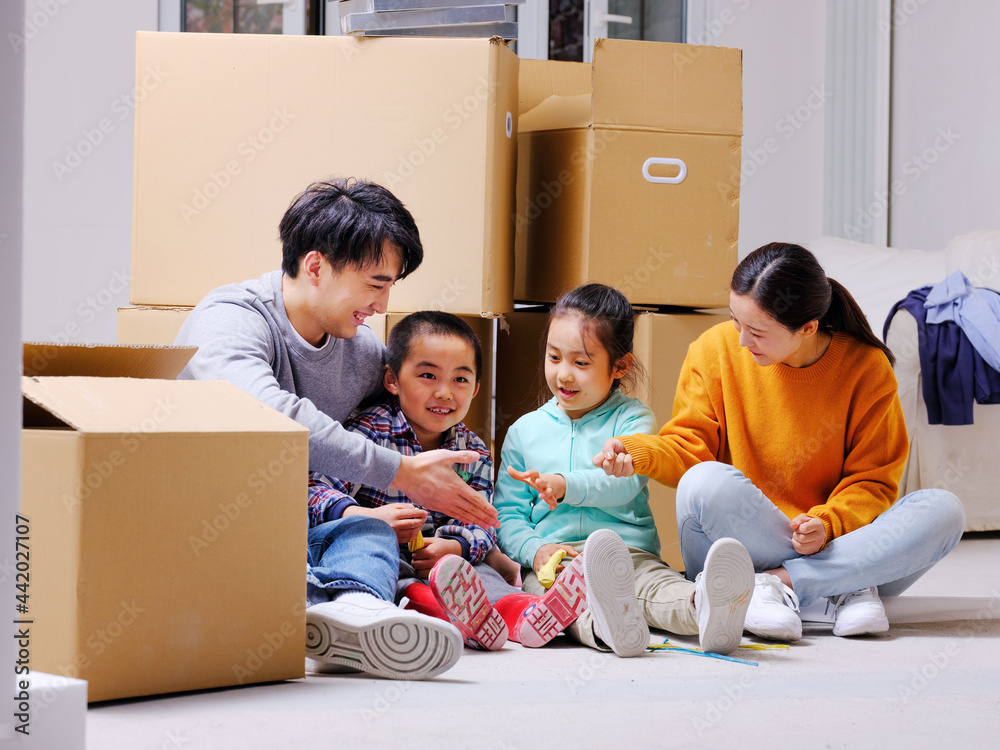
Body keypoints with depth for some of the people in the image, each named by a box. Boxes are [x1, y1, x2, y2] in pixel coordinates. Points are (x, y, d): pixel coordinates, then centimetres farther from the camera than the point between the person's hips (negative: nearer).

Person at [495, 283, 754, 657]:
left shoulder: (631, 418, 11)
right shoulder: (525, 430, 19)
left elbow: (625, 482, -9)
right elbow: (507, 513, 15)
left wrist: (566, 485, -27)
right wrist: (535, 549, -7)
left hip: (630, 552, 0)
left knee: (655, 583, -35)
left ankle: (709, 610, -70)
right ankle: (602, 625, -73)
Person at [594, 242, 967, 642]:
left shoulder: (865, 366, -5)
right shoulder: (715, 350, -3)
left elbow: (872, 481, -2)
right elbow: (689, 448, -2)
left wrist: (828, 524, -21)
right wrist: (639, 451, -22)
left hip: (836, 541, 1)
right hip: (739, 542, -1)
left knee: (943, 510, -24)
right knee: (707, 483, -33)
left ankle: (779, 581, -26)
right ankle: (841, 587, -25)